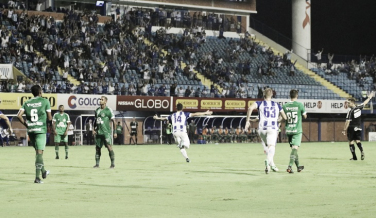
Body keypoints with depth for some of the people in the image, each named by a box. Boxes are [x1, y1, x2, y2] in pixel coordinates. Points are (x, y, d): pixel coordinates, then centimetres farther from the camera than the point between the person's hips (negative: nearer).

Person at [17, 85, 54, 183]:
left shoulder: (27, 103, 8)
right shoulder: (45, 101, -1)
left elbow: (19, 115, -3)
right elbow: (49, 118, -1)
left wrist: (25, 124, 10)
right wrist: (52, 128, 15)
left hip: (30, 131, 5)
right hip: (41, 130, -4)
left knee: (38, 151, 21)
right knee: (39, 153, -6)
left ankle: (43, 172, 33)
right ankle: (37, 177, -13)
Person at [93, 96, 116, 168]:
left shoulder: (108, 110, -5)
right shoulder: (97, 110, 13)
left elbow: (113, 121, -4)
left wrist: (115, 132, -7)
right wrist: (94, 129, 10)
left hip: (106, 132, -6)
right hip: (98, 132, 6)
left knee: (109, 147, -9)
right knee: (97, 148, 6)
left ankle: (113, 164, -4)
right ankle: (97, 164, 12)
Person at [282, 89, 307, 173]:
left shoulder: (285, 106, 1)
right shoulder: (300, 105, -7)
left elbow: (283, 118, 3)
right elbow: (305, 116, 6)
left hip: (288, 130, 4)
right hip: (297, 130, -4)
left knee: (294, 148, 15)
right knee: (295, 148, -9)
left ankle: (298, 166, 26)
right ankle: (290, 166, -25)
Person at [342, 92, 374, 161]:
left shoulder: (350, 111, -17)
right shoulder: (359, 107, -2)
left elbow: (347, 122, -17)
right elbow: (365, 102, 16)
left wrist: (344, 130, -11)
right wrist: (370, 97, 33)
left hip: (351, 128, -5)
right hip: (358, 128, 5)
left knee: (351, 142, 3)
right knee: (358, 140, 10)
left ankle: (354, 157, -1)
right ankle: (362, 151, -19)